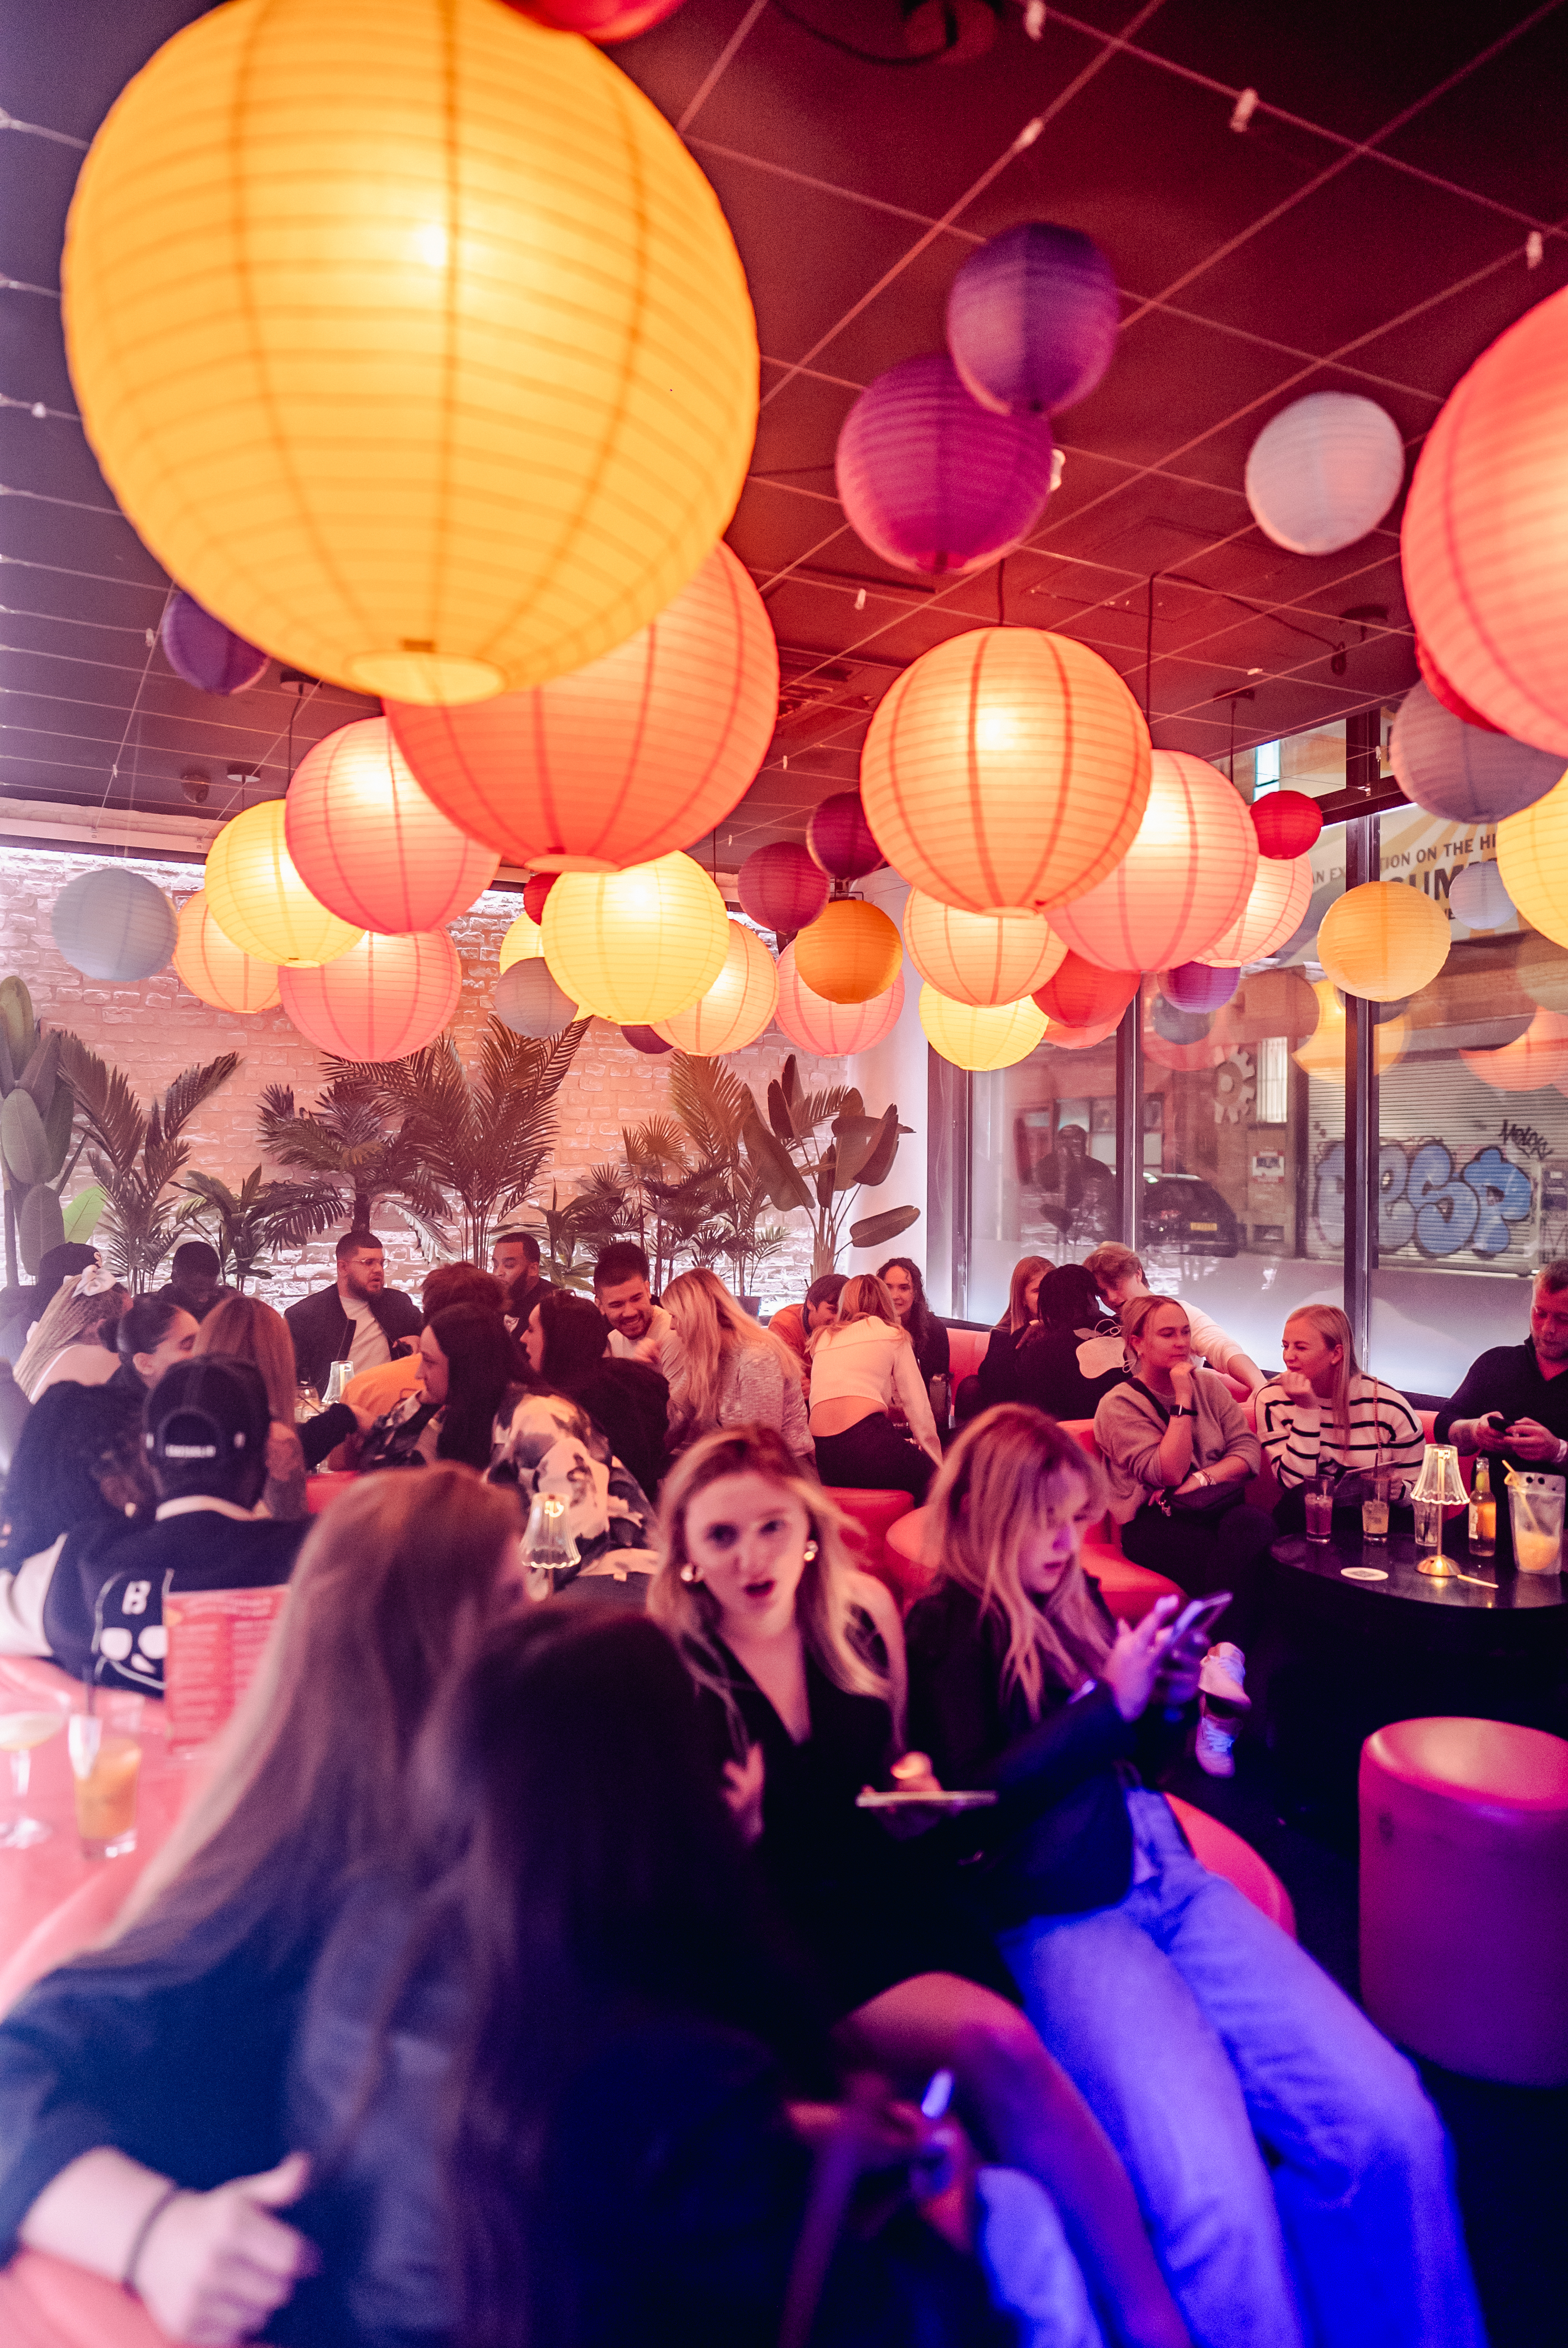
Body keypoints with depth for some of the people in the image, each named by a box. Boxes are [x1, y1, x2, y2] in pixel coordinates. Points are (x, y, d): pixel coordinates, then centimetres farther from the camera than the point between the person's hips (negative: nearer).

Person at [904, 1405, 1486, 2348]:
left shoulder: (1074, 1600, 17)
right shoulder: (945, 1627, -2)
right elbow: (971, 1805, -11)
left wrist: (1170, 1703, 4)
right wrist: (1111, 1704, -13)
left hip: (1170, 1878, 7)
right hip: (1056, 1913, -6)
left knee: (1393, 2126, -8)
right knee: (1215, 2193, -26)